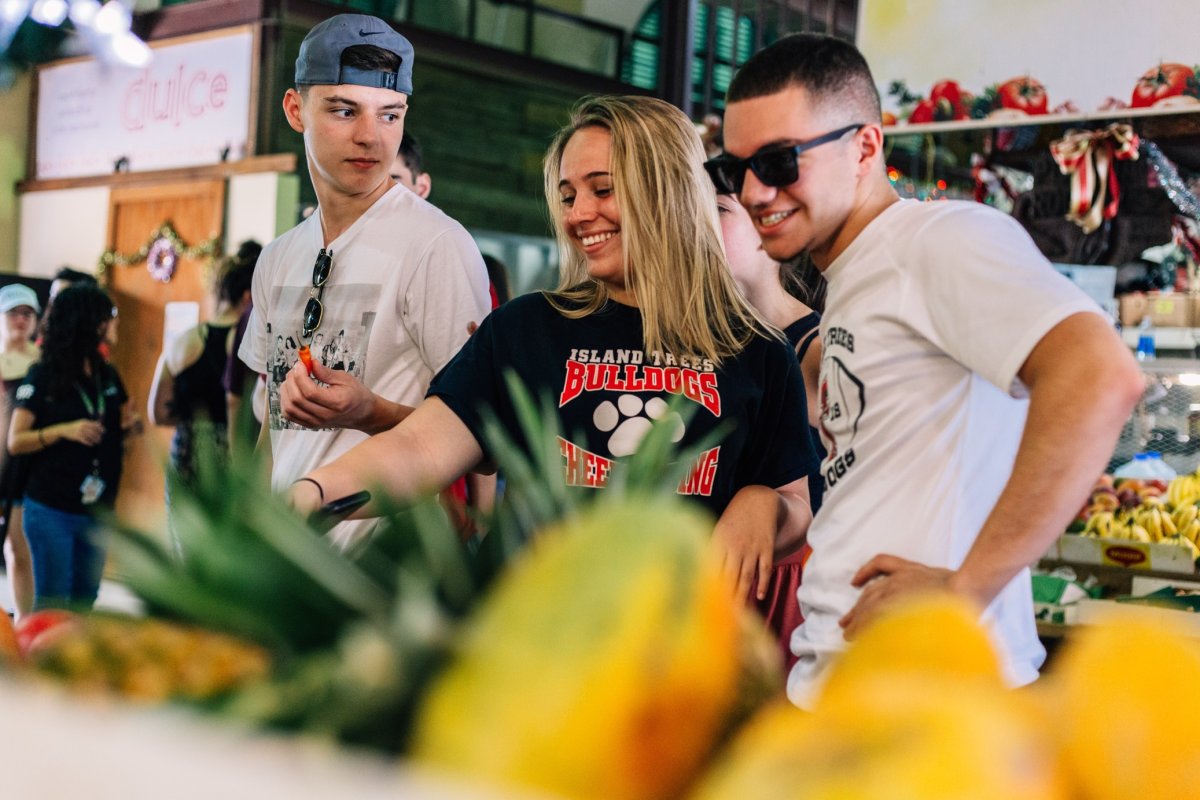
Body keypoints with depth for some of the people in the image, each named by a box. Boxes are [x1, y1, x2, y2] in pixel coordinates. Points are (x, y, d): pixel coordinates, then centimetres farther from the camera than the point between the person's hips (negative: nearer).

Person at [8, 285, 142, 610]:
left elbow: (125, 421, 21)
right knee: (51, 606, 1)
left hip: (97, 510, 6)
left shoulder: (107, 374, 7)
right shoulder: (43, 375, -9)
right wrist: (63, 430, -26)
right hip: (51, 510, -6)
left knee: (84, 604, 12)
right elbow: (15, 442, -12)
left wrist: (133, 425, -2)